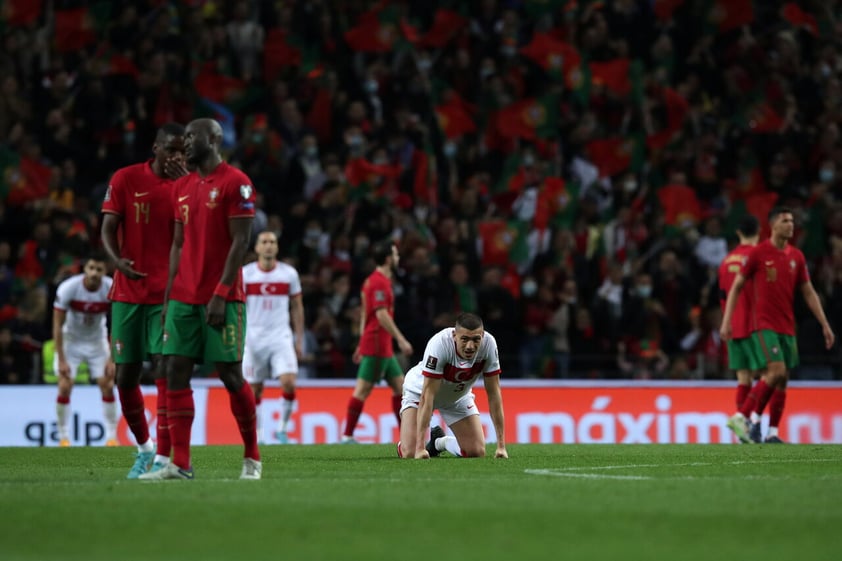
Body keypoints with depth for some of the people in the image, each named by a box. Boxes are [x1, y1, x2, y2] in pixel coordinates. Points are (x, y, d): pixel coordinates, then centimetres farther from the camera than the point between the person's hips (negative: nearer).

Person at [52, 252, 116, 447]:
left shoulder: (112, 289, -21)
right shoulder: (68, 288, -26)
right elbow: (57, 325, -19)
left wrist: (112, 359, -18)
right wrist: (62, 360, -22)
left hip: (97, 341, 2)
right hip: (71, 339, -2)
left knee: (107, 385, -8)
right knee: (65, 387, -13)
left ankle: (112, 436, 1)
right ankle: (63, 437, -2)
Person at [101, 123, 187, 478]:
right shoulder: (125, 179, 1)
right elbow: (108, 229, -1)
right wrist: (118, 260, -21)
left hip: (168, 294, -1)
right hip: (128, 293, 1)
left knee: (164, 371, -12)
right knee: (126, 376, 5)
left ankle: (163, 457, -10)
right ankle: (143, 447, 25)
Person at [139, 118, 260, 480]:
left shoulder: (235, 183, -7)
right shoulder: (182, 188, 15)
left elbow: (240, 242, -11)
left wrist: (221, 294, -16)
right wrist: (167, 296, 10)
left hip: (222, 298, -7)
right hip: (183, 297, 7)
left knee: (230, 373, -3)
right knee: (176, 371, -1)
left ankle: (252, 457, 12)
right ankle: (180, 464, -1)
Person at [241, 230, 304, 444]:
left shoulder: (289, 274, 3)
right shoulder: (245, 274, 0)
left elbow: (297, 308, 10)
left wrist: (299, 339, 7)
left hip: (281, 337, 0)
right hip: (253, 337, 0)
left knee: (289, 383, -16)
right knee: (254, 389, 4)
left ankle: (282, 428, 1)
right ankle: (256, 435, 17)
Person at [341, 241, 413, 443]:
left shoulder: (373, 280, 17)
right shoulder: (379, 282, -14)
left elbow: (364, 314, 20)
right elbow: (381, 315, -22)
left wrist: (362, 345, 23)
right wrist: (401, 339, -22)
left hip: (384, 347, 10)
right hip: (377, 345, -10)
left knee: (399, 386, 11)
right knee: (363, 389, -7)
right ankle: (347, 435, -5)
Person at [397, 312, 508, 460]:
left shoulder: (489, 344, -29)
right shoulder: (440, 344, -40)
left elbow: (494, 393, -21)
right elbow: (427, 395, -39)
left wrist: (501, 445, -24)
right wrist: (420, 447, -42)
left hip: (458, 396, 4)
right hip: (419, 391, -4)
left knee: (477, 452, -7)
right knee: (409, 453, -18)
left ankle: (440, 441, 25)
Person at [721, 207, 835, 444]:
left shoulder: (796, 256, 10)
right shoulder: (758, 253, -5)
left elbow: (809, 293, 15)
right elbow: (736, 287, -1)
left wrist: (825, 325, 10)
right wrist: (726, 321, -8)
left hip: (787, 327, 6)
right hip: (764, 324, -6)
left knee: (782, 380, 3)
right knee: (777, 372, -19)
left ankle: (772, 433, 7)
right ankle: (741, 417, -13)